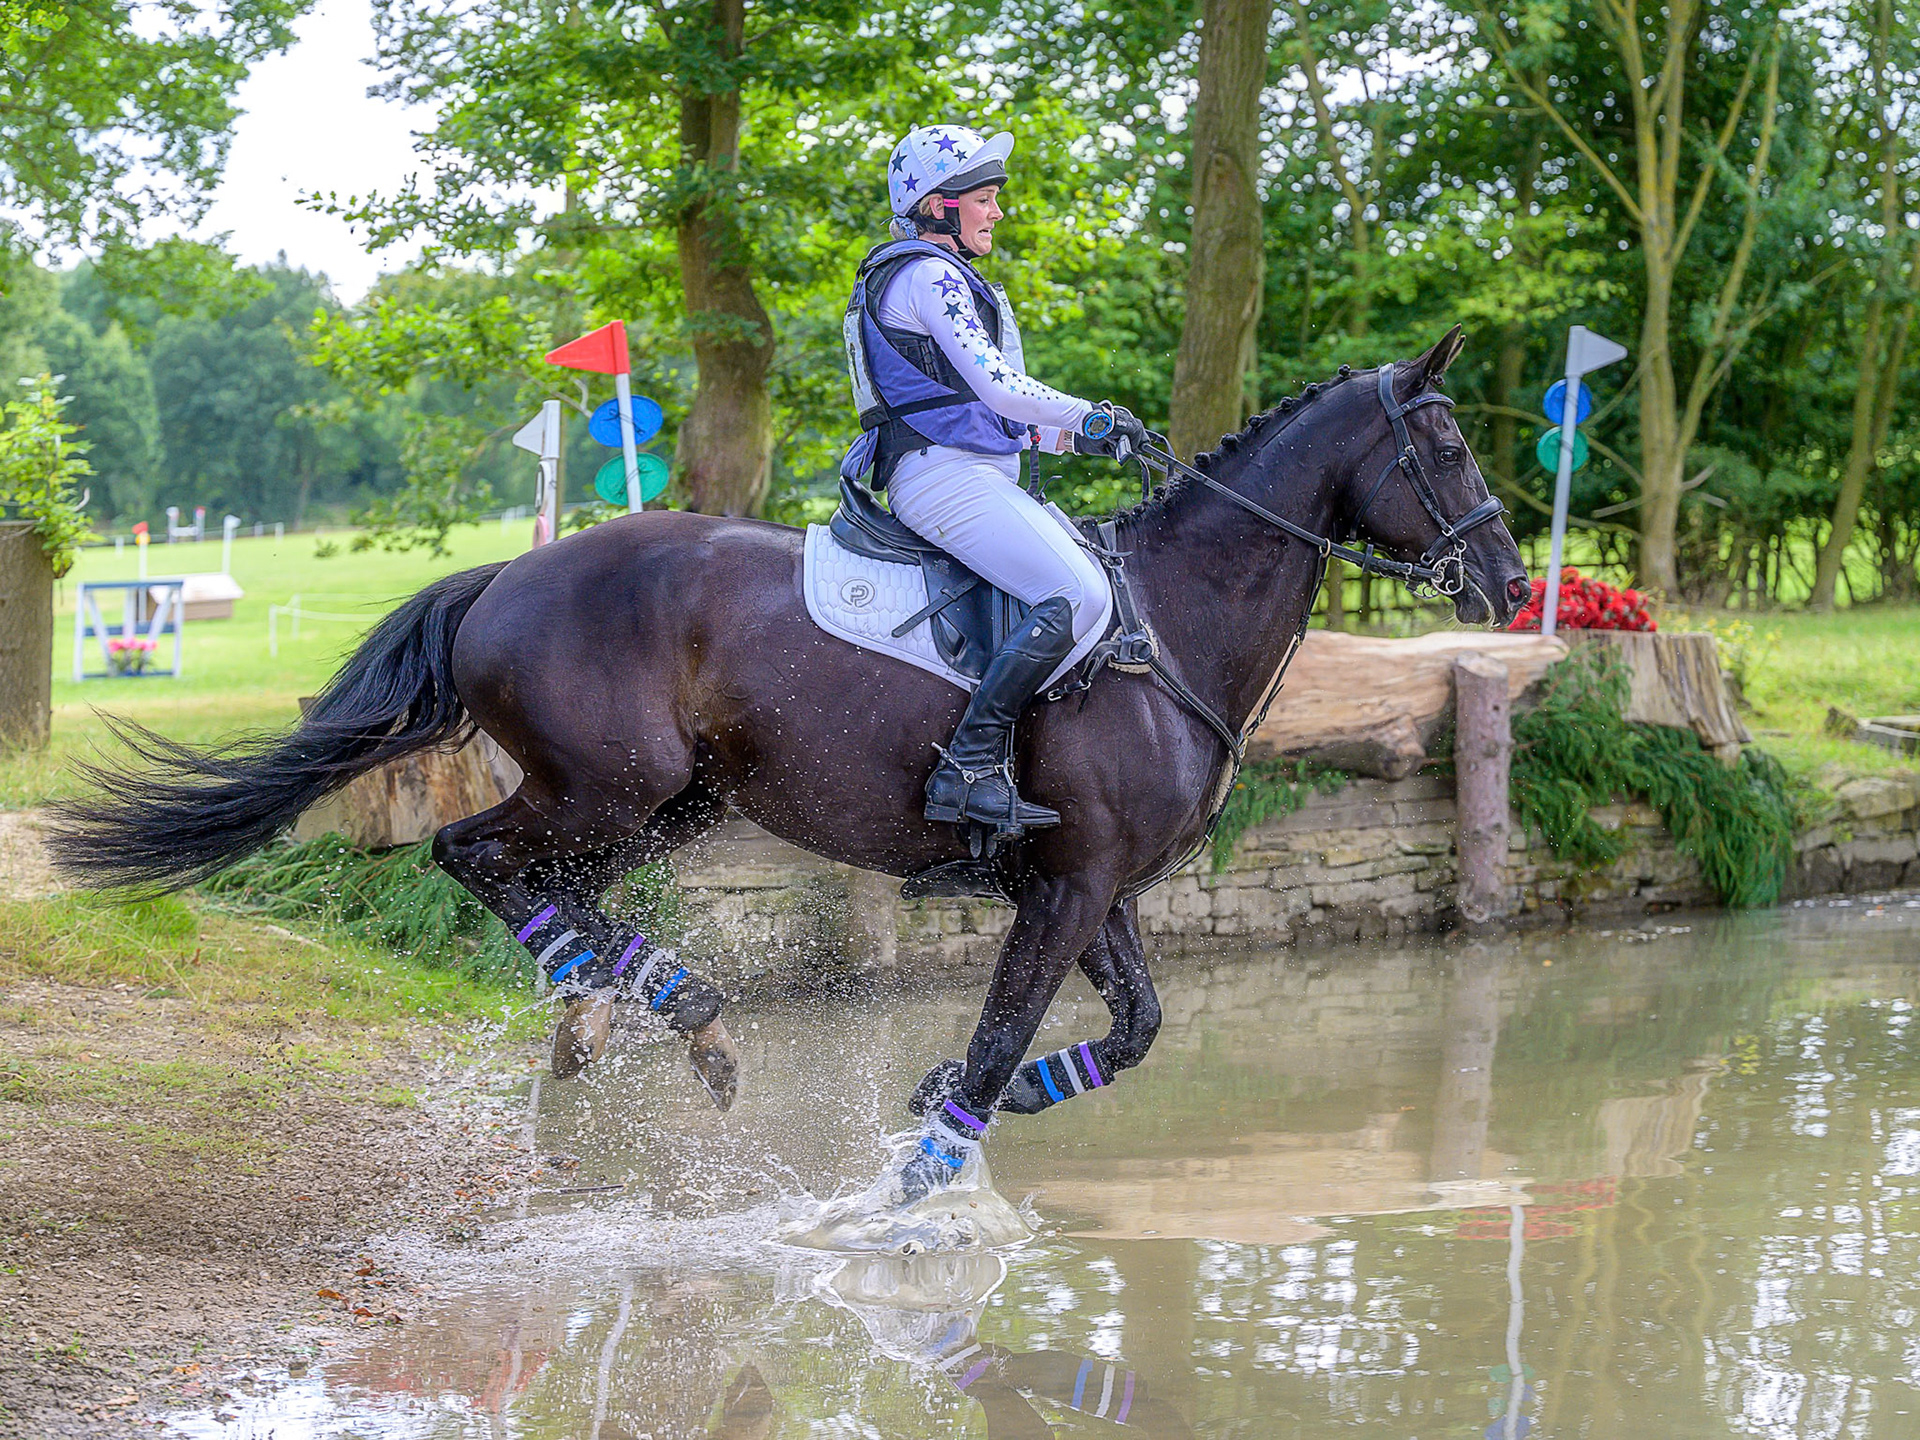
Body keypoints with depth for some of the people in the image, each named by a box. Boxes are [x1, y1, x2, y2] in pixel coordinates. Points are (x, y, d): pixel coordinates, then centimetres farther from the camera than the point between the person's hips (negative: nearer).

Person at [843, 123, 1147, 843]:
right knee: (1079, 598, -25)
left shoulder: (933, 277, 24)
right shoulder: (930, 276, -9)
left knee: (1096, 565, 13)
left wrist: (1072, 436, 18)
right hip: (945, 478, -11)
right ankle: (970, 766, -28)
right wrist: (1094, 418, -5)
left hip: (979, 474, 11)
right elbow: (998, 386, -17)